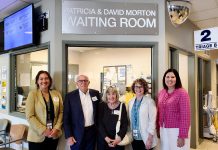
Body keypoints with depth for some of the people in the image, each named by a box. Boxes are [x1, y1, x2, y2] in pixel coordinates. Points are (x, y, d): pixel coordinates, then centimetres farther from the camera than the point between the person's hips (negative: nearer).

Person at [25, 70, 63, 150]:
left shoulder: (56, 94, 4)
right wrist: (43, 130, -14)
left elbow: (61, 112, 5)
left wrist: (56, 128, -7)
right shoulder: (32, 94, -5)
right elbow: (29, 116, -10)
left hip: (54, 135, 3)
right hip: (37, 136, -3)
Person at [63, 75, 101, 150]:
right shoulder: (70, 96, -7)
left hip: (92, 131, 3)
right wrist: (69, 136, -9)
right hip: (77, 133, -2)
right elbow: (66, 117, -6)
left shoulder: (95, 93, 1)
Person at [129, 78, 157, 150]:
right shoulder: (131, 102, 5)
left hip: (145, 138, -4)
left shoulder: (149, 101, -11)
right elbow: (130, 119, 9)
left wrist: (150, 138, -14)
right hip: (134, 137, 5)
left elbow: (152, 121, -12)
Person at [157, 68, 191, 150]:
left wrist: (182, 136, -16)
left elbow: (185, 116, -15)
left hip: (176, 130, -5)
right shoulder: (161, 93, 4)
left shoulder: (182, 93, -13)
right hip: (164, 130, 5)